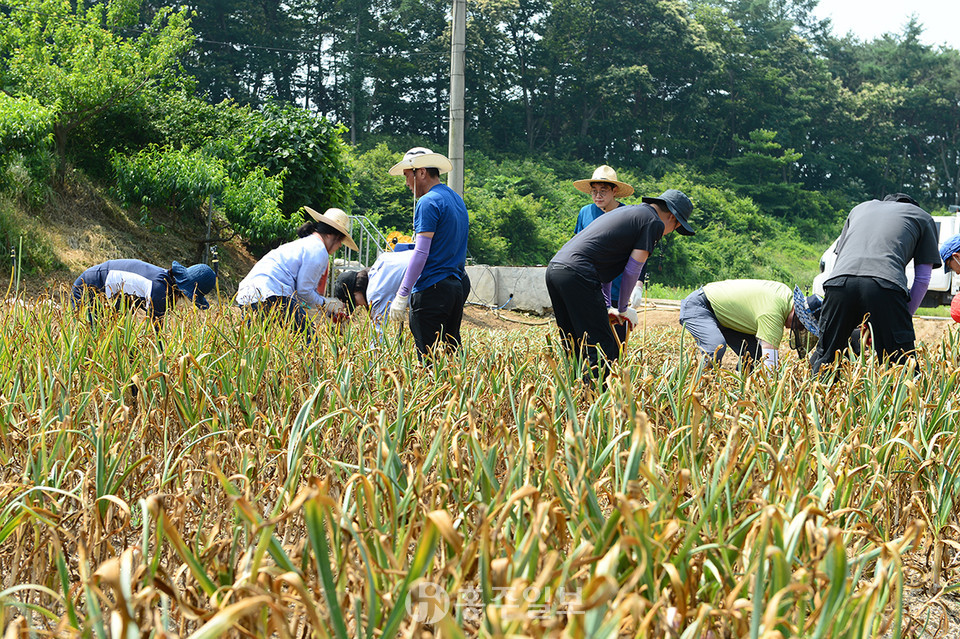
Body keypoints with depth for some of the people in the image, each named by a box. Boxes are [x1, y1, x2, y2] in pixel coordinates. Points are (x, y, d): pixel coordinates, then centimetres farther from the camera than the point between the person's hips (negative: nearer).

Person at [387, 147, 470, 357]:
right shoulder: (457, 199, 17)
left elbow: (421, 252, -18)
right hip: (458, 287, 9)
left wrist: (402, 295, -17)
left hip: (431, 291, -9)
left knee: (428, 356, -7)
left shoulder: (428, 202, -12)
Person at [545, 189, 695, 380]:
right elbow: (632, 269, 0)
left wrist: (606, 307, 27)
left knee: (575, 350, 15)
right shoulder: (654, 223, 3)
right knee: (602, 349, -6)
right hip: (576, 274, -9)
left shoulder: (625, 212, 30)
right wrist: (623, 309, 14)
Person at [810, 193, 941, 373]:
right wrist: (906, 317, 25)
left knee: (825, 360, 12)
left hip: (838, 281, 3)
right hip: (886, 285, -3)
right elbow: (922, 279, 19)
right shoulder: (923, 217, 28)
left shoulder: (859, 208, 38)